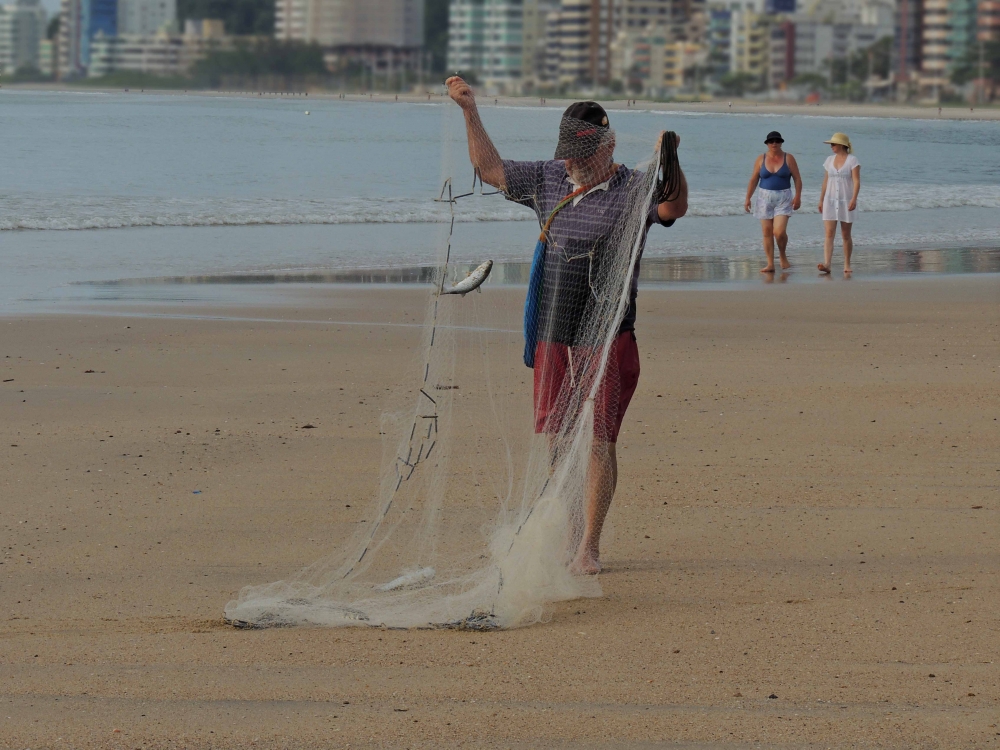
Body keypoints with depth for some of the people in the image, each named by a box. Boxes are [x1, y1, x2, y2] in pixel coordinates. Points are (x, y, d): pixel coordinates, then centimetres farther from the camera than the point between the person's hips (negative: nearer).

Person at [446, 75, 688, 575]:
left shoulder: (634, 190, -7)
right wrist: (469, 111, 10)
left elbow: (674, 208, -26)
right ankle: (569, 538, 20)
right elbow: (489, 168, 16)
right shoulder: (549, 180, 9)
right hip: (552, 333, 5)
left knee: (598, 440, -6)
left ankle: (589, 548, -1)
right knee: (558, 438, 8)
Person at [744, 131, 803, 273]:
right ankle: (770, 264, 5)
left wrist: (798, 197, -9)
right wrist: (748, 198, 3)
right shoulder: (761, 159, 5)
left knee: (779, 232, -15)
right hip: (765, 198, 2)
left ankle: (783, 256, 12)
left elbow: (797, 178, 1)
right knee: (767, 232, 0)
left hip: (783, 198, -2)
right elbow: (753, 180, 8)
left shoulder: (788, 159, 1)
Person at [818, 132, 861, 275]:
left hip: (846, 201, -3)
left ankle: (847, 265, 17)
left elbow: (857, 181, -11)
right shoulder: (829, 160, 11)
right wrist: (821, 200, 15)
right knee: (829, 234, -10)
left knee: (846, 235, 5)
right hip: (830, 201, 3)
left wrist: (854, 199, -22)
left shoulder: (852, 160, -5)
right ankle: (827, 264, -22)